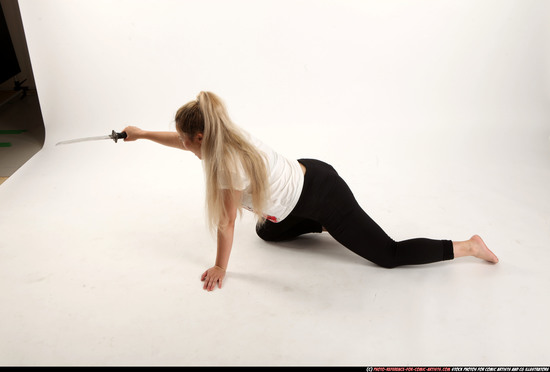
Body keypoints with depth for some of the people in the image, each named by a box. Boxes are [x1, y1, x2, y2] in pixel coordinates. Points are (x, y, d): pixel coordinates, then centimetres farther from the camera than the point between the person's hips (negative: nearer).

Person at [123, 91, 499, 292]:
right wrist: (143, 134, 25)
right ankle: (328, 225, 30)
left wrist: (220, 267, -5)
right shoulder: (225, 135, -4)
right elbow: (184, 142, 17)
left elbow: (226, 223, -18)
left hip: (322, 192, -9)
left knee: (390, 255, 0)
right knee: (266, 232, 29)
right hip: (306, 176, 9)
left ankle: (470, 246, 12)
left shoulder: (231, 162, -29)